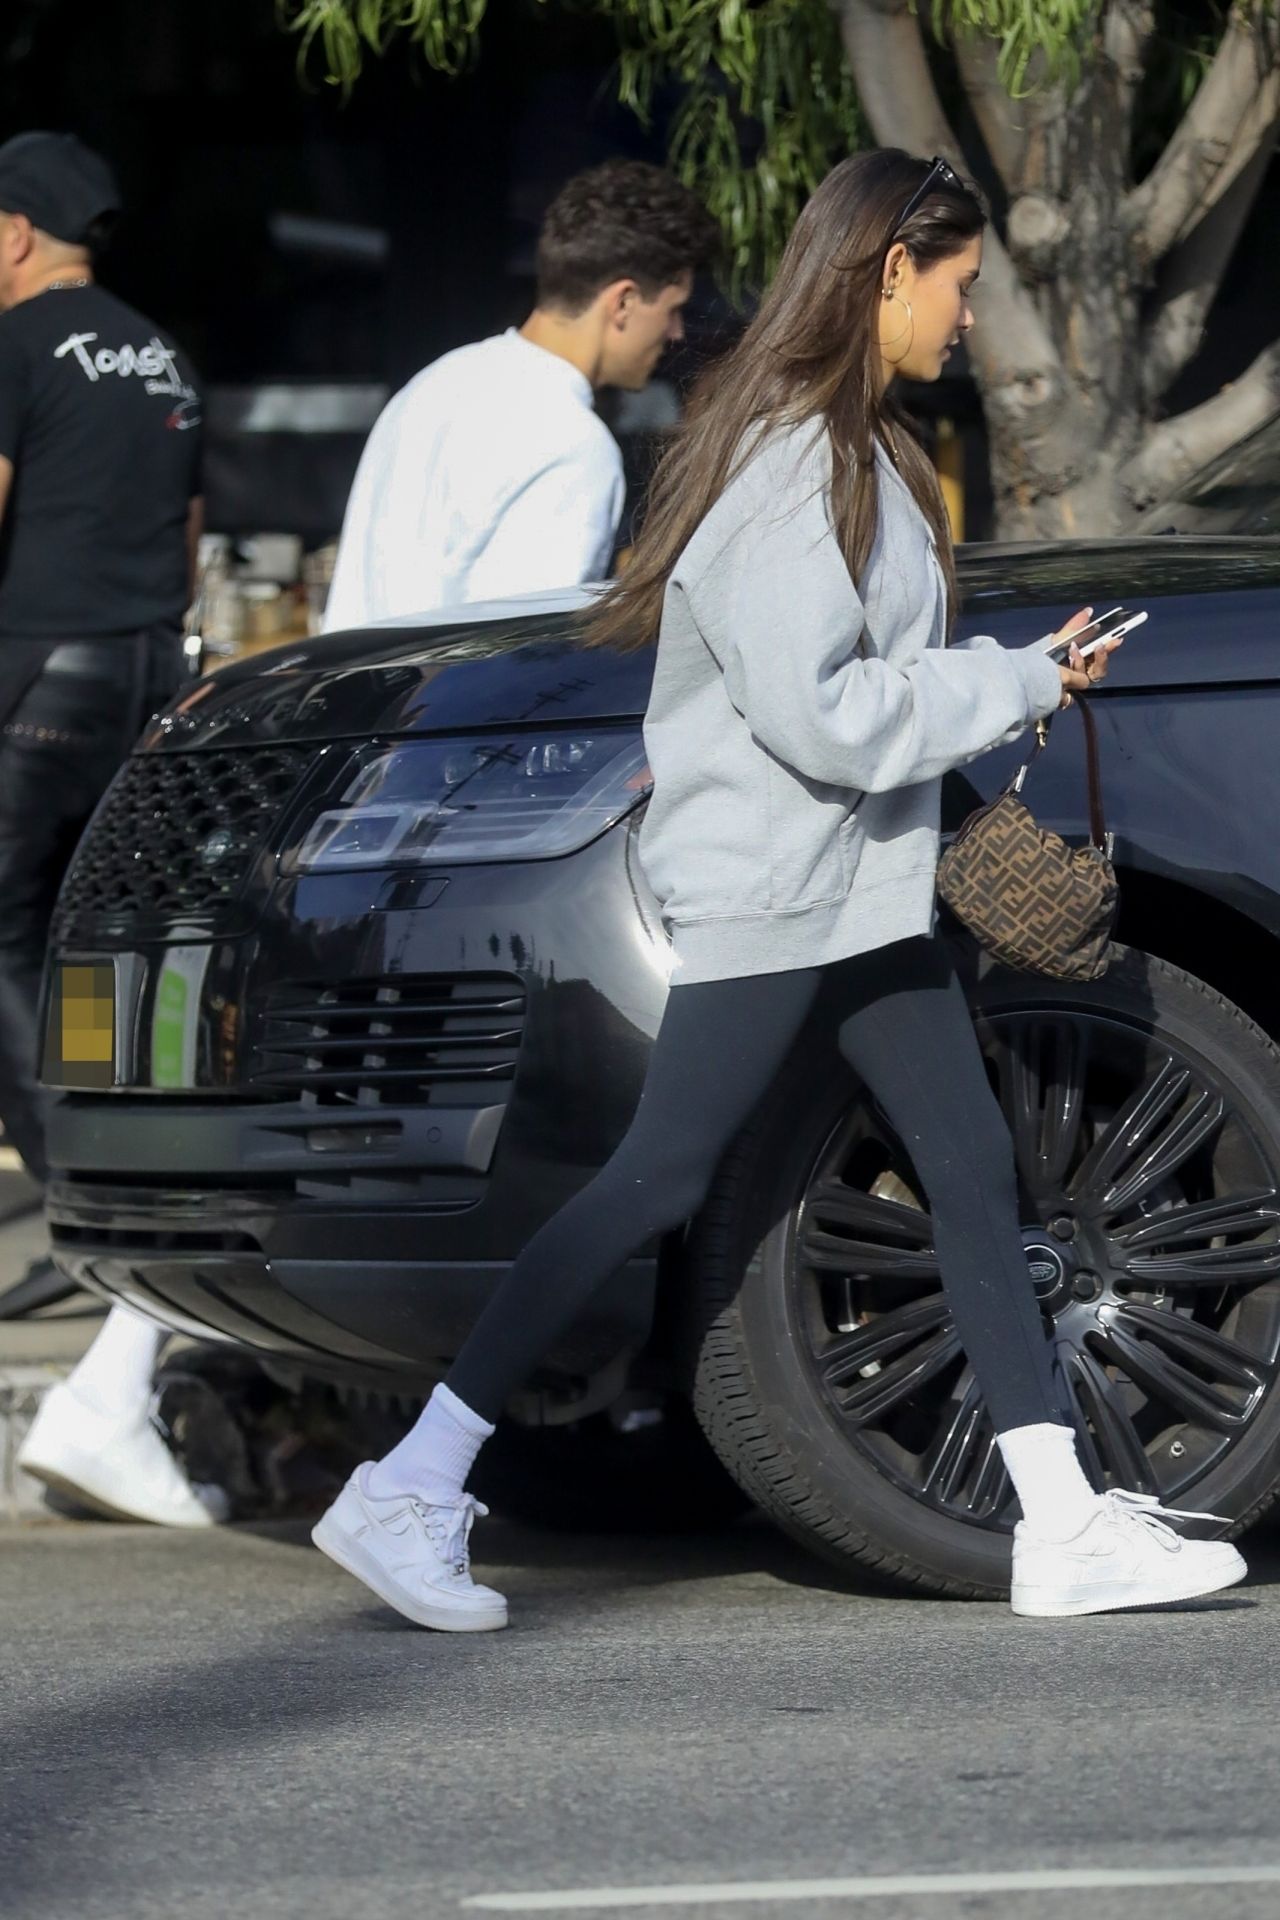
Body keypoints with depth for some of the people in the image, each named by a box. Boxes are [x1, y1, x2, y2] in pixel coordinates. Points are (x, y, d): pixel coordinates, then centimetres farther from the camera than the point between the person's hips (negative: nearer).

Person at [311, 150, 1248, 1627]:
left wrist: (999, 679, 2)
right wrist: (1019, 685, -14)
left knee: (972, 1169, 8)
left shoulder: (854, 449, 14)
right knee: (659, 1183, -10)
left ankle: (1064, 1526, 10)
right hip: (766, 889, -10)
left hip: (865, 891, 10)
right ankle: (407, 1494, -6)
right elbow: (816, 714, -24)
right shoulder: (785, 464, -18)